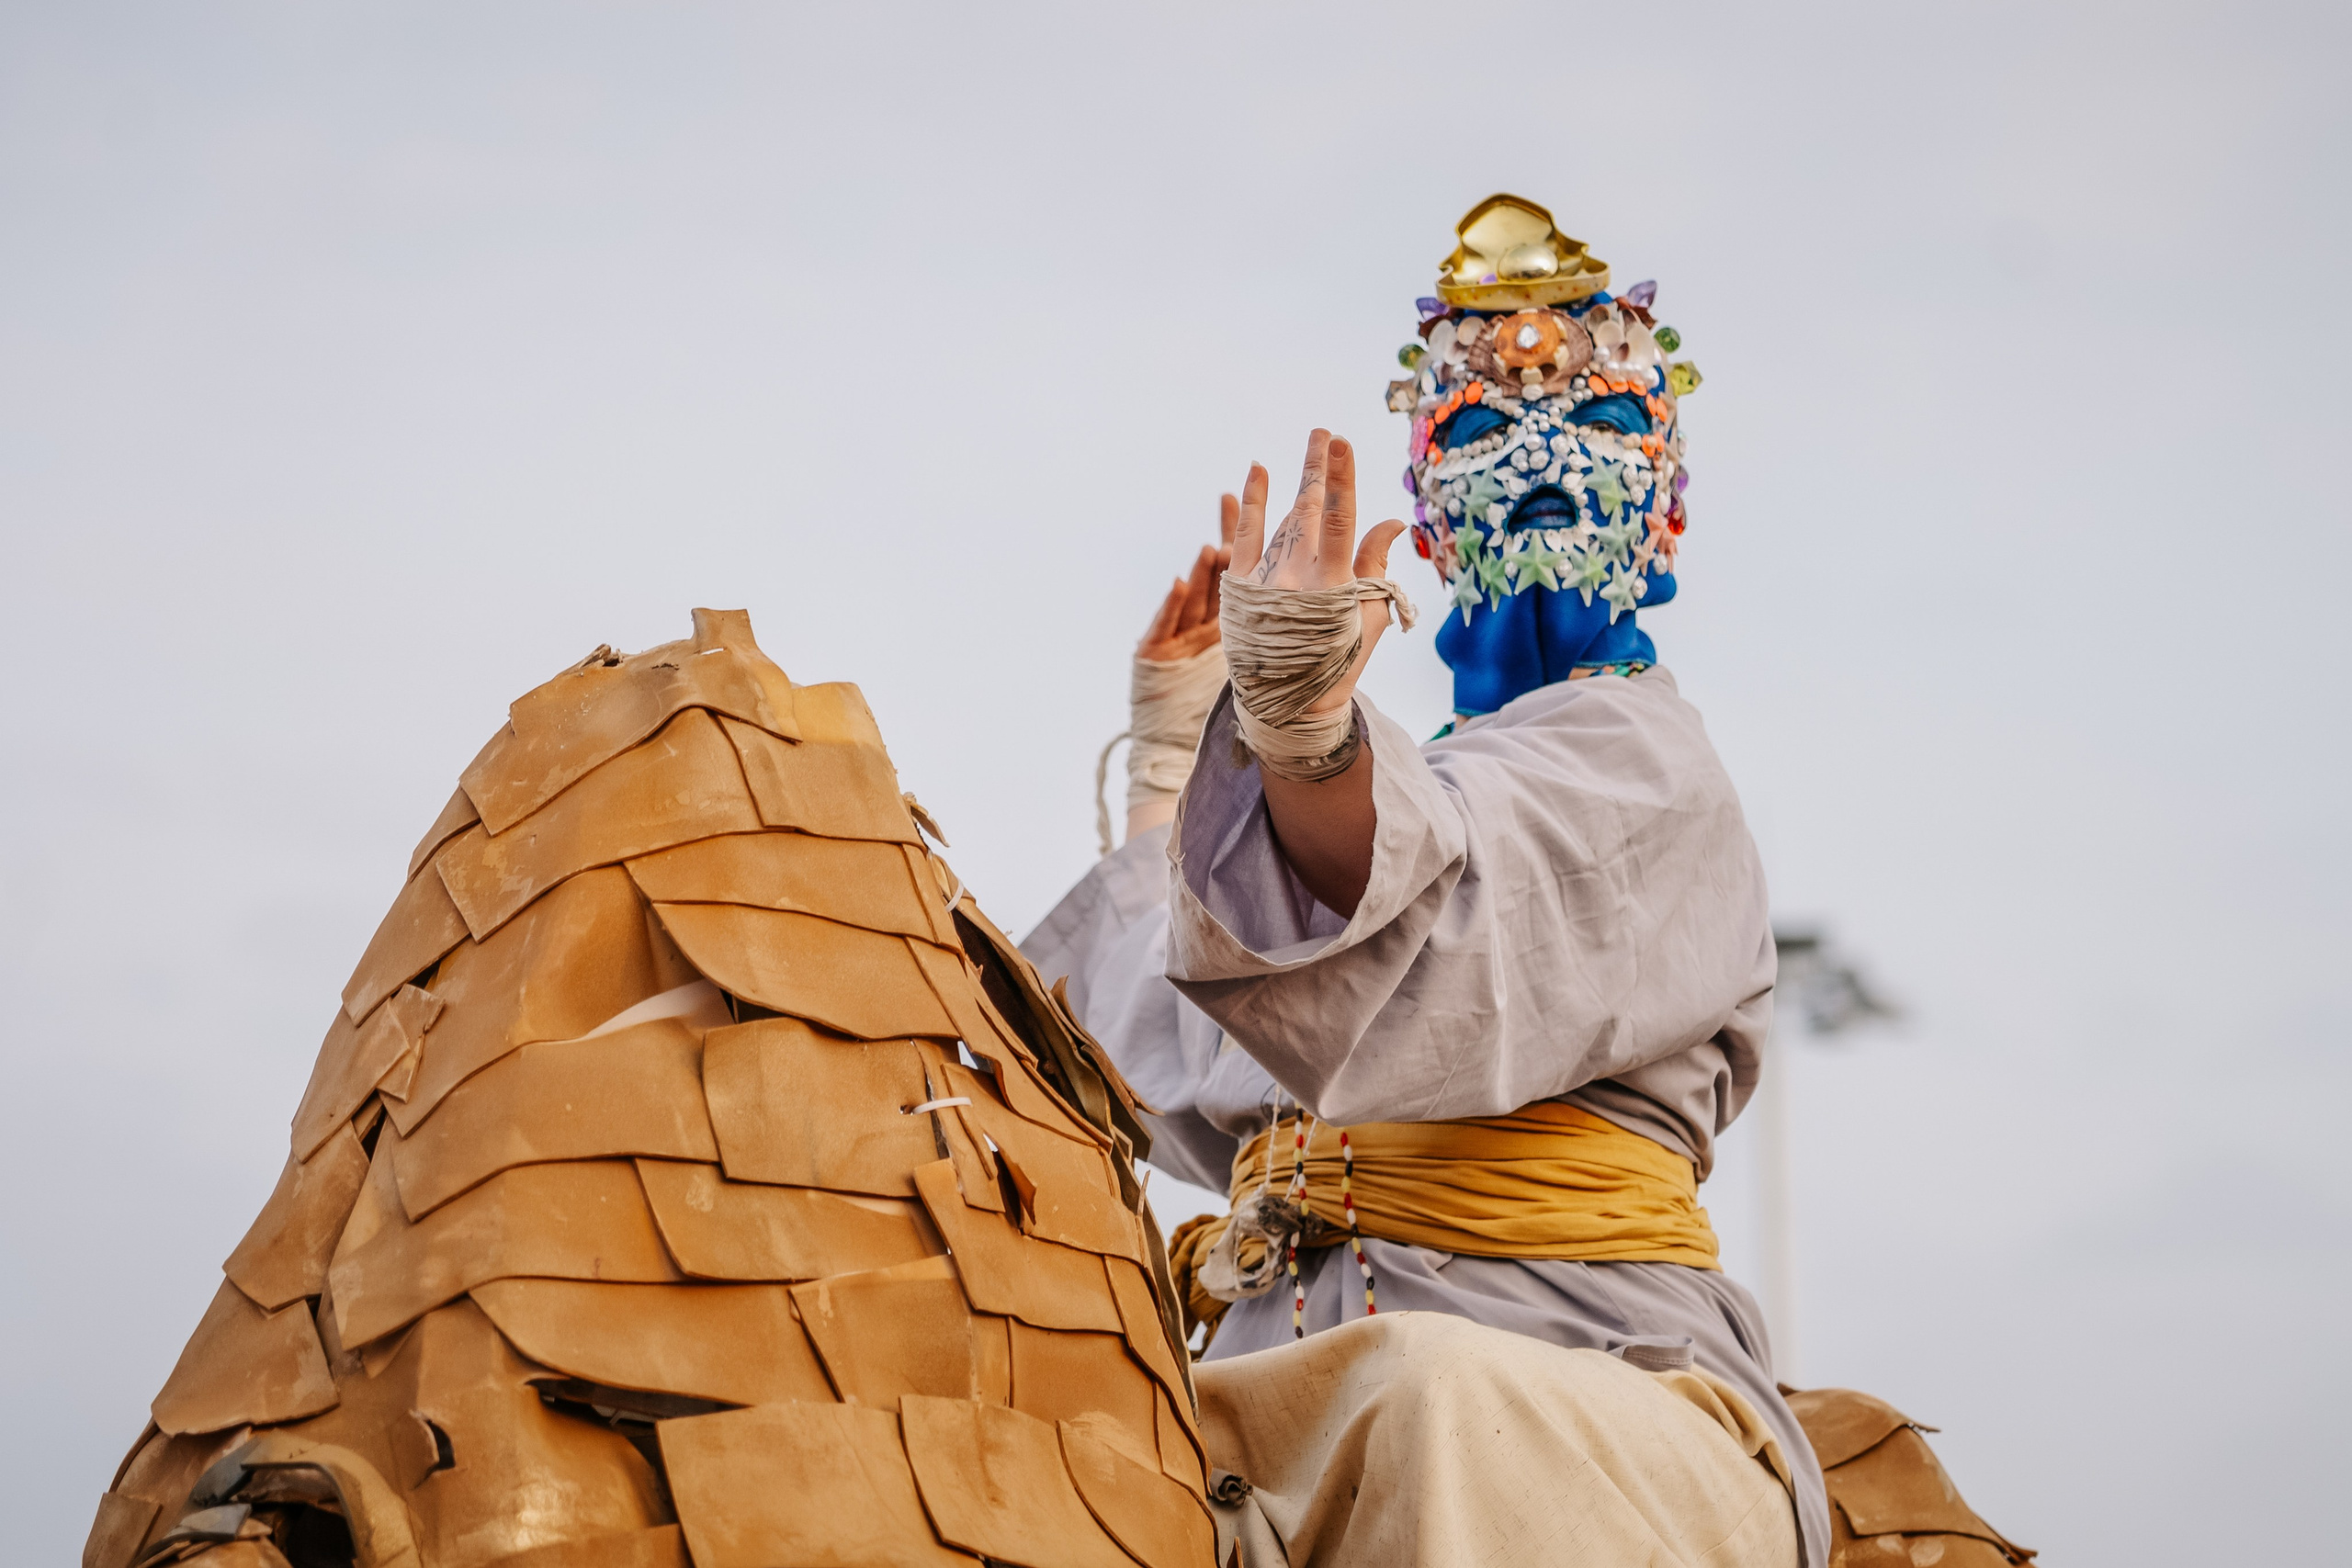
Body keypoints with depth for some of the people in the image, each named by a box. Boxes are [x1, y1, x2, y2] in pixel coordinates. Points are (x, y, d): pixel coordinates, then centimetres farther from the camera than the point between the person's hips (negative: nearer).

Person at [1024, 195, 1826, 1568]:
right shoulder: (1437, 779, 28)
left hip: (1565, 1363, -6)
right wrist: (1179, 748, 29)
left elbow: (1416, 952, -18)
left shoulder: (1637, 748, 5)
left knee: (1448, 1414, -41)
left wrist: (1307, 720, -38)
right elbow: (1214, 1092, 24)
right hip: (1304, 1360, 7)